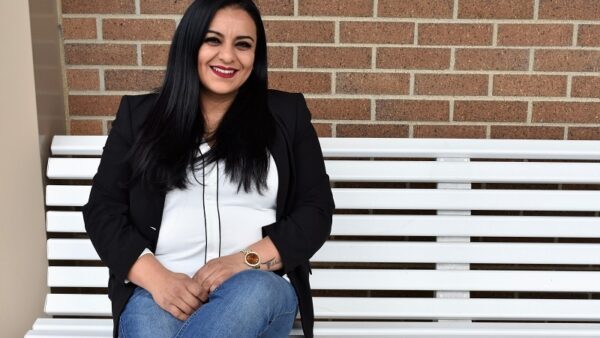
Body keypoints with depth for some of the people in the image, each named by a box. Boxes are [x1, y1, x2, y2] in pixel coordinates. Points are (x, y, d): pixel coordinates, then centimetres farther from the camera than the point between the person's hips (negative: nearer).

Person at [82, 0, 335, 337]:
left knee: (251, 292, -35)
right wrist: (157, 278, -11)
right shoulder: (139, 114, 12)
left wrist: (246, 261, -12)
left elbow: (316, 210, 5)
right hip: (159, 290, -1)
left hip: (260, 286, 2)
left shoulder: (287, 114, 11)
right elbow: (103, 210, 8)